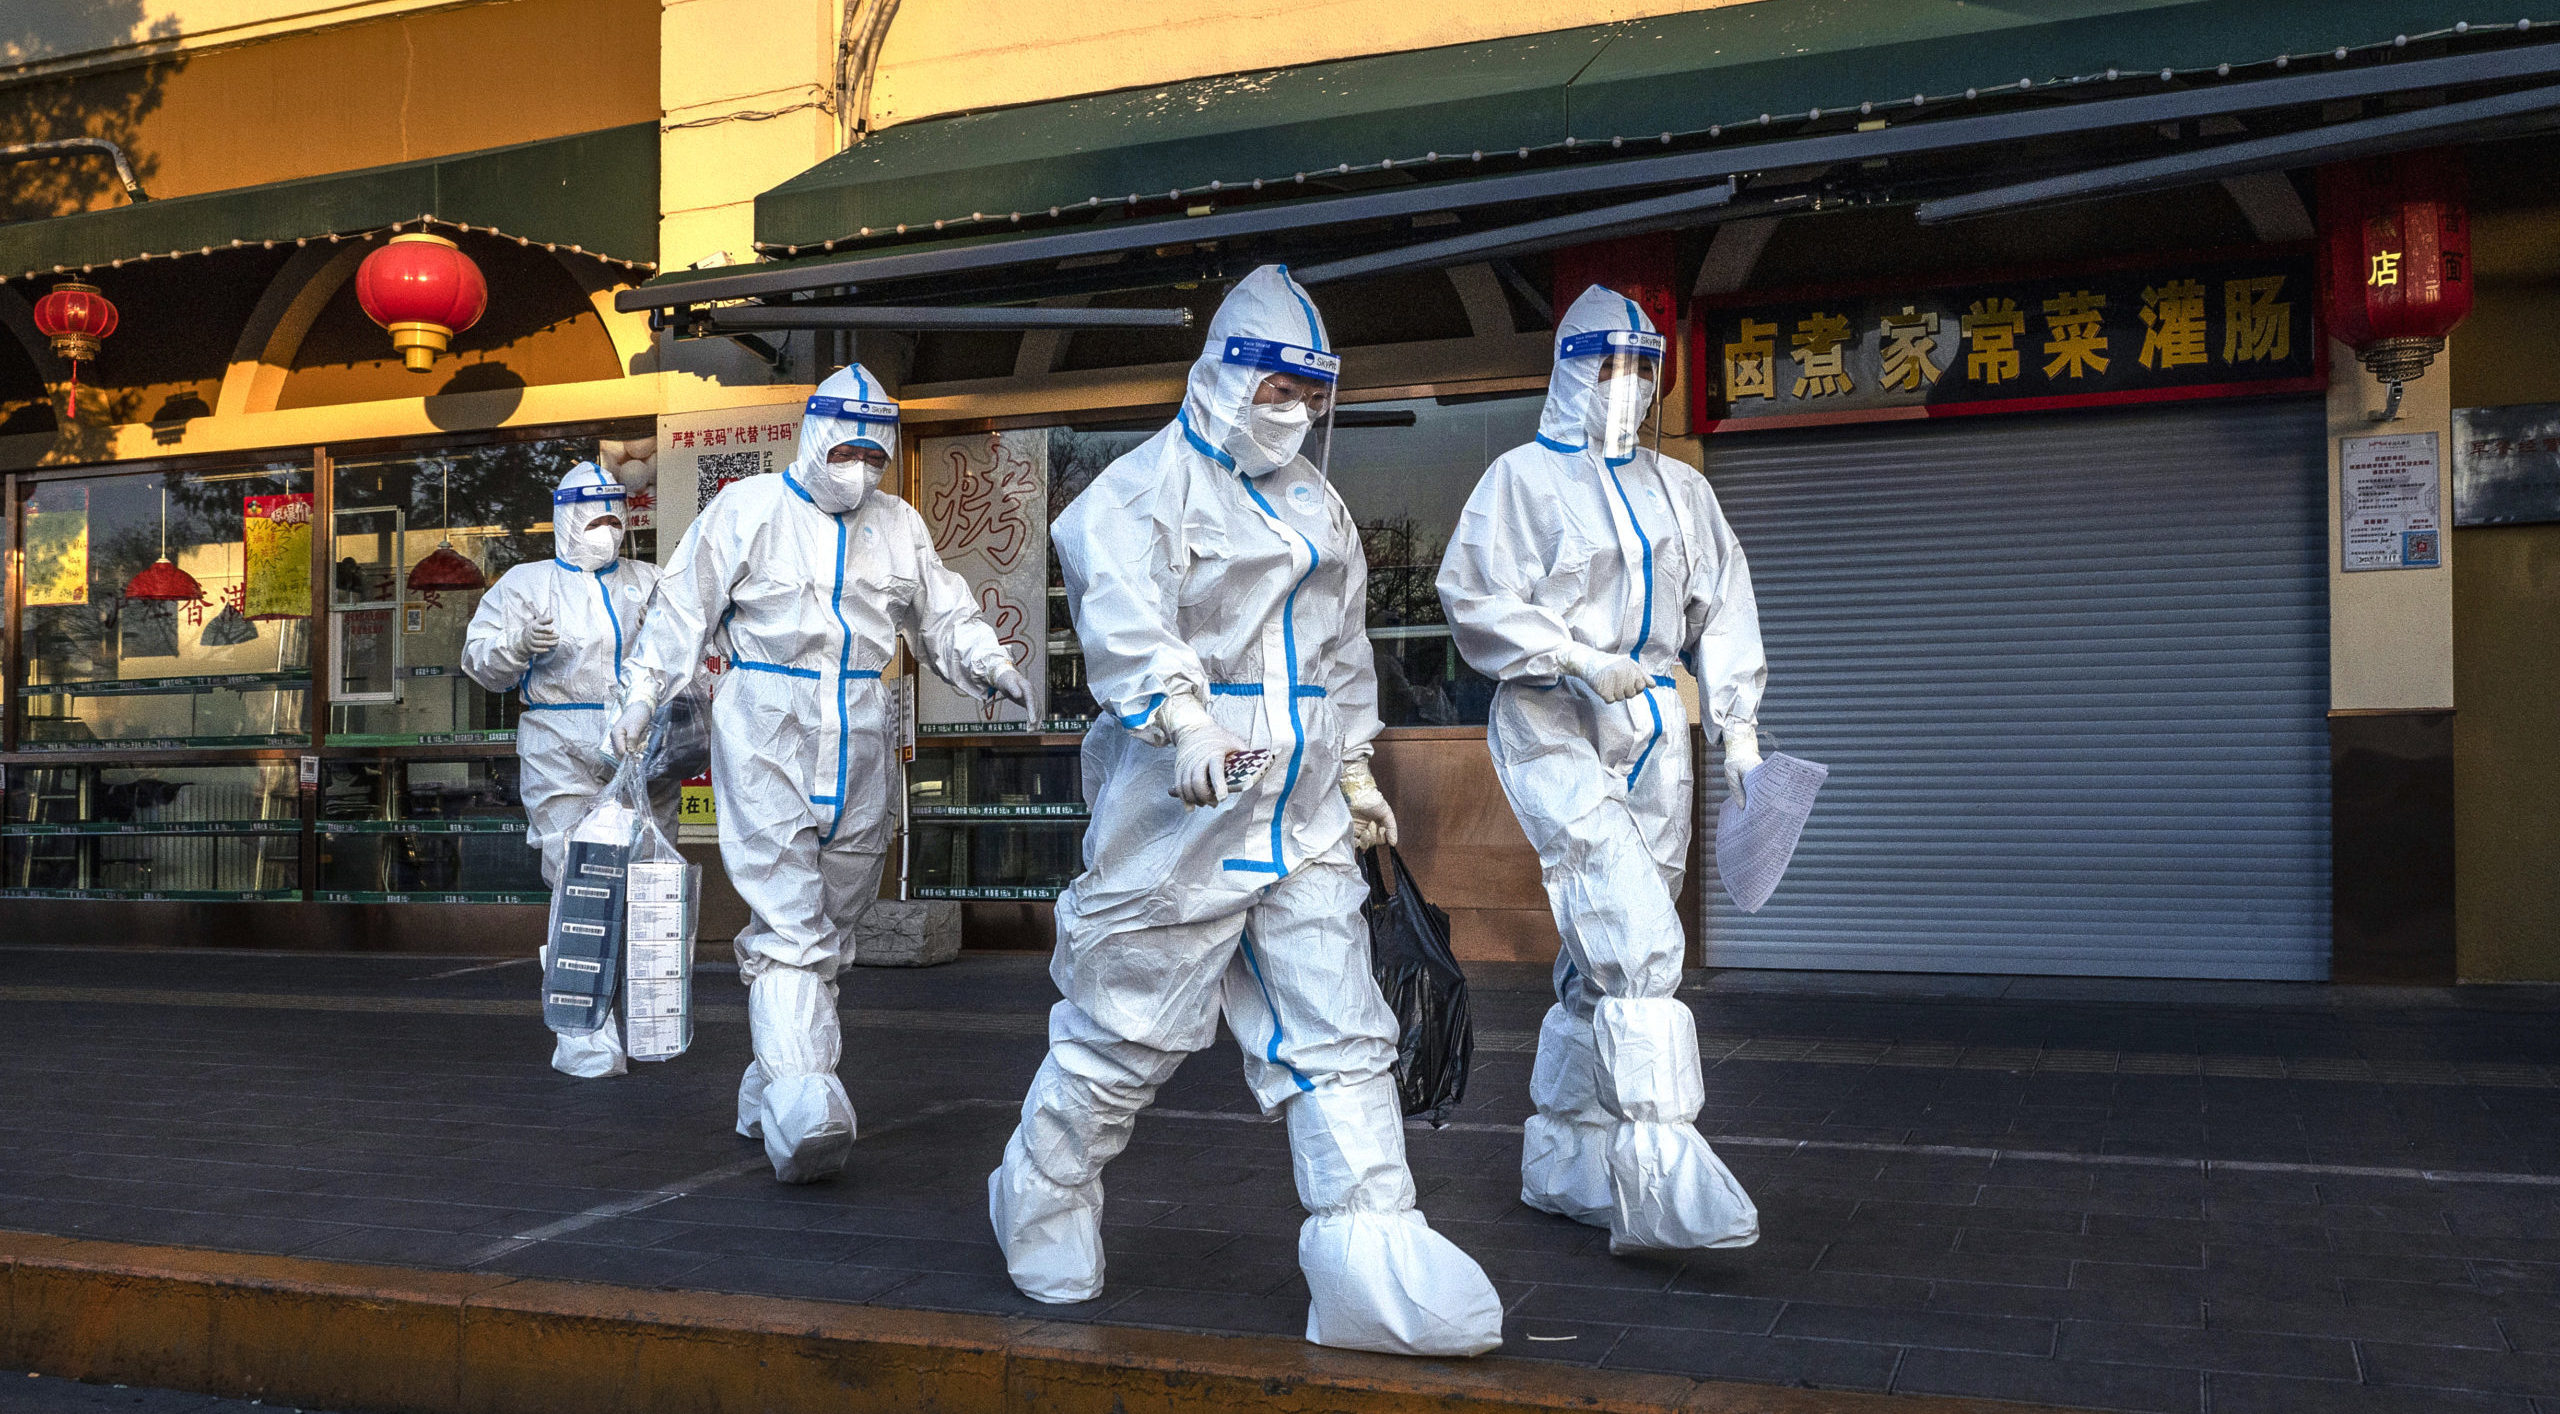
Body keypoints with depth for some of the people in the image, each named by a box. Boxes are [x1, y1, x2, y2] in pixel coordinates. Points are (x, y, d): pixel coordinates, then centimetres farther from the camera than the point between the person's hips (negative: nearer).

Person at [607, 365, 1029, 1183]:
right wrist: (638, 703, 3)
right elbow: (682, 611, 5)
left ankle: (768, 1092, 24)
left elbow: (945, 619, 15)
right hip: (766, 734, -5)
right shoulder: (745, 511, 1)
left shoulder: (899, 526, 12)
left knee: (830, 927, 11)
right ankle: (801, 1108, -23)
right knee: (788, 924, -16)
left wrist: (992, 667, -4)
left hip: (860, 746, 5)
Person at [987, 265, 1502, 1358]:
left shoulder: (1319, 508, 19)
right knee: (1126, 1028, 4)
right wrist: (1180, 716, -39)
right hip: (1178, 815, -6)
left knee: (1338, 1031, 0)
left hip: (1299, 821, 7)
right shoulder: (1151, 485, -6)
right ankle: (1043, 1208, 28)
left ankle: (1373, 1268, 1)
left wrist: (1355, 772, 26)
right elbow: (1123, 609, -24)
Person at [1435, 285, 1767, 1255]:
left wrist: (1739, 729, 11)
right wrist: (1579, 660, -17)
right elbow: (1477, 601, -7)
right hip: (1555, 734, -6)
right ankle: (1661, 1178, -23)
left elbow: (1722, 612, 20)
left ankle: (1561, 1162, 21)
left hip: (1652, 739, 6)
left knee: (1601, 956, 9)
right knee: (1636, 937, -20)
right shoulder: (1523, 478, 1)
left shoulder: (1680, 492, 19)